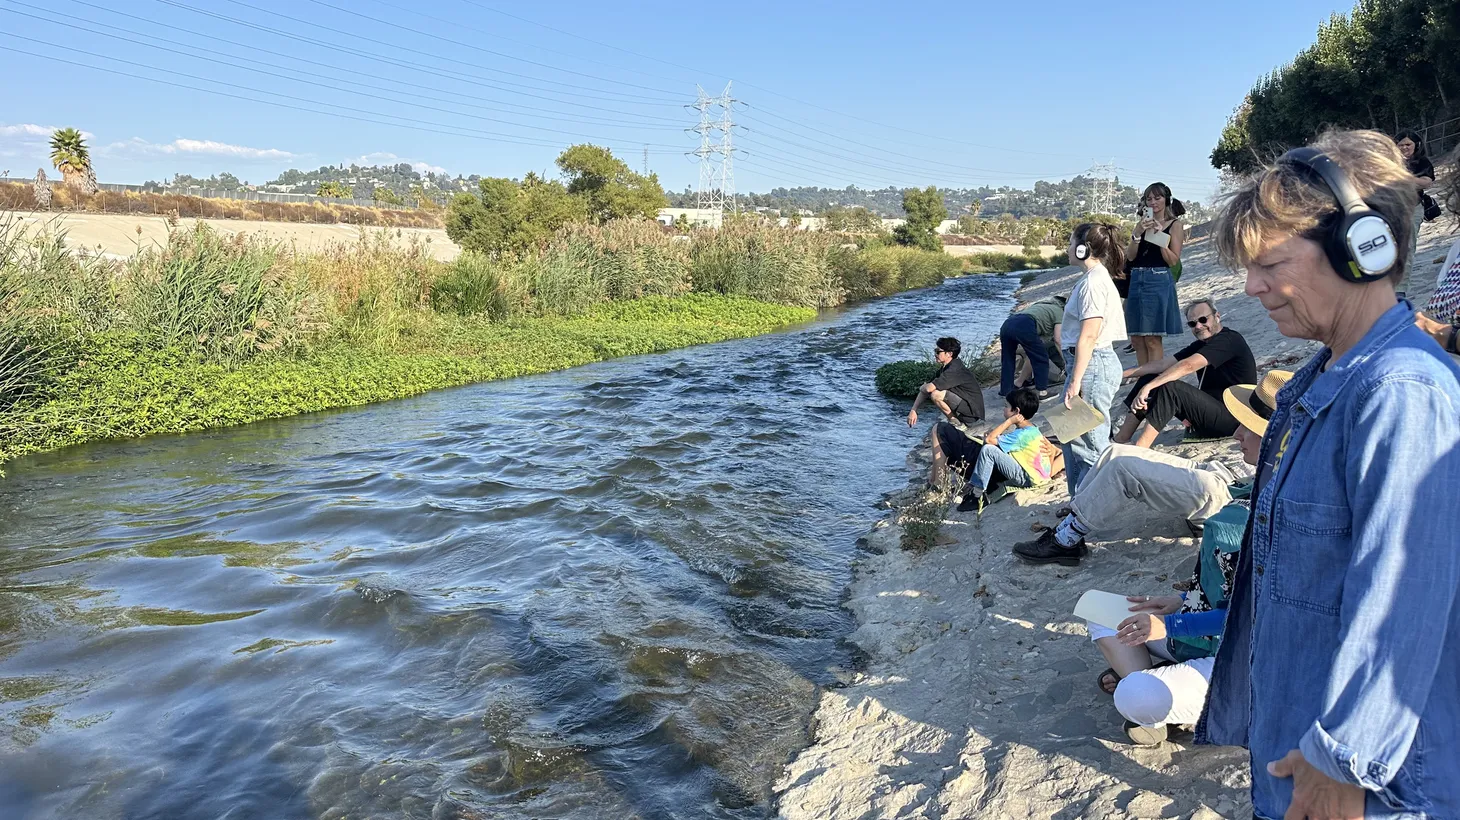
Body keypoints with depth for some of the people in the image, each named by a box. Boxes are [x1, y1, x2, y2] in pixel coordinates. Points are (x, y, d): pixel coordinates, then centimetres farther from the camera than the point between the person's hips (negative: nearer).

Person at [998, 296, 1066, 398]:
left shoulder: (1043, 305, 41)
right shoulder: (1059, 311, 19)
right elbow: (1058, 340, 7)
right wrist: (1065, 361, 14)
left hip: (1006, 324, 7)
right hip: (1025, 327, -7)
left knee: (1008, 359, 23)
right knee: (1041, 358, 10)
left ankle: (1005, 390, 29)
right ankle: (1042, 391, 12)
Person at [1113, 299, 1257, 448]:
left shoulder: (1228, 339, -14)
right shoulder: (1201, 345, 14)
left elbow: (1187, 366, -27)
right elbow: (1164, 364, 4)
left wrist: (1147, 387, -34)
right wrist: (1124, 373, -7)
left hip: (1231, 418, -9)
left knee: (1170, 388, -28)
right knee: (1151, 378, 3)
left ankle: (1139, 449, -33)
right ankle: (1121, 438, -6)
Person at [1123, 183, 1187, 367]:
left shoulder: (1175, 225, 3)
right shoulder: (1141, 224, 15)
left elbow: (1173, 261, -5)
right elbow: (1130, 256, 4)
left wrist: (1159, 235, -13)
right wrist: (1138, 233, -10)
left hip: (1159, 281, -5)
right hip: (1137, 280, 5)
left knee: (1152, 339, -8)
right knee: (1137, 339, 5)